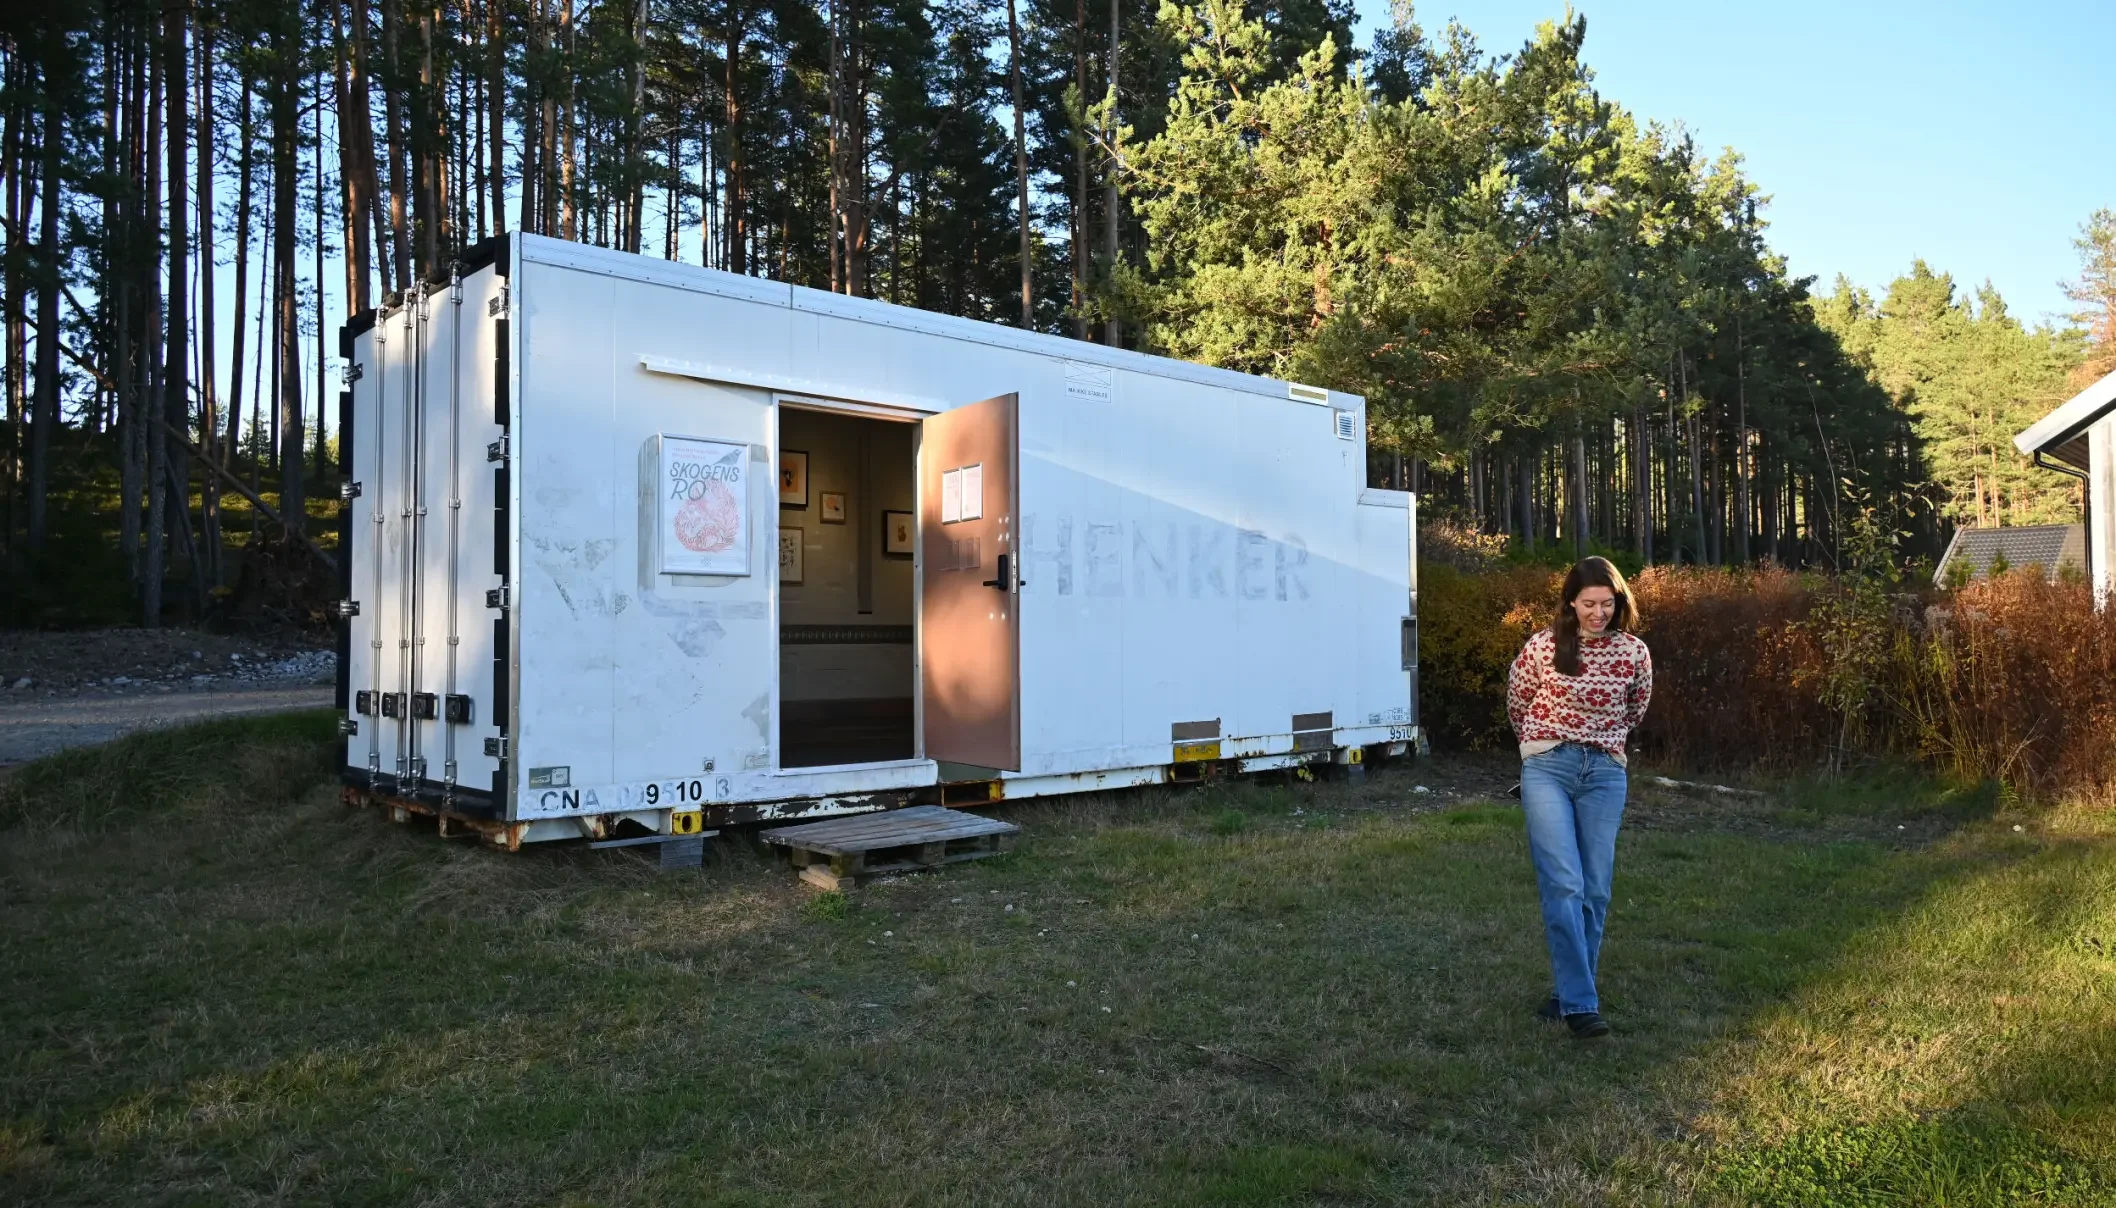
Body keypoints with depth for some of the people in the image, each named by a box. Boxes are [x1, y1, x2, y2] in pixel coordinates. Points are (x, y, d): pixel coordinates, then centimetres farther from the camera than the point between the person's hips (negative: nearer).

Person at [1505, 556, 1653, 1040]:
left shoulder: (1634, 653, 1)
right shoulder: (1542, 647, -6)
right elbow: (1516, 704, 11)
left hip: (1605, 772, 3)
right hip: (1547, 768, -3)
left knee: (1596, 891, 4)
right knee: (1563, 885, -12)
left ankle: (1571, 993, 18)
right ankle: (1581, 1003, -10)